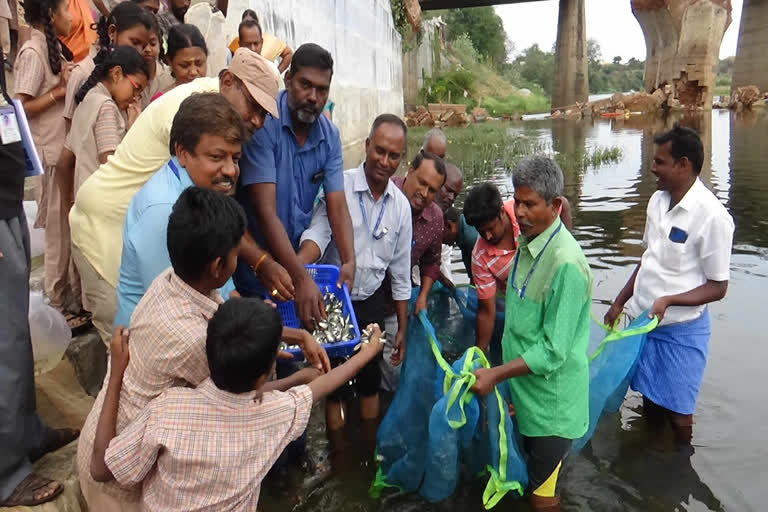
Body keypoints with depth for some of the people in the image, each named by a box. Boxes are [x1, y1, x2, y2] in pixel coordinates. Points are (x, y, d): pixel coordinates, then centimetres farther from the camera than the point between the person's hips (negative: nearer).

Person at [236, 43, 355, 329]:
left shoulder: (329, 136, -2)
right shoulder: (263, 124, -20)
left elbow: (337, 205, -5)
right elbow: (265, 210, -25)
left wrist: (349, 261, -22)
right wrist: (301, 279, -30)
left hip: (300, 259, 5)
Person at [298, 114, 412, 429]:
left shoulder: (401, 206, -1)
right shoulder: (339, 187, -14)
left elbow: (401, 272, 5)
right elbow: (318, 233, -28)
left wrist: (402, 328, 8)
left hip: (372, 303, 4)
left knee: (370, 380, 16)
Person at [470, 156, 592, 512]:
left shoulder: (566, 262, -26)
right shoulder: (528, 243, 1)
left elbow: (553, 351, -24)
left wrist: (496, 375, -22)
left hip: (550, 401, -7)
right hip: (523, 391, 8)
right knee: (526, 479, 24)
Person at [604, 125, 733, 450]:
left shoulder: (712, 216, -20)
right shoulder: (658, 200, 2)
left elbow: (718, 287, -15)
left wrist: (669, 300, -28)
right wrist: (619, 302, 14)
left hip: (680, 329, -6)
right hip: (643, 321, 7)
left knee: (676, 411, 7)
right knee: (650, 397, 20)